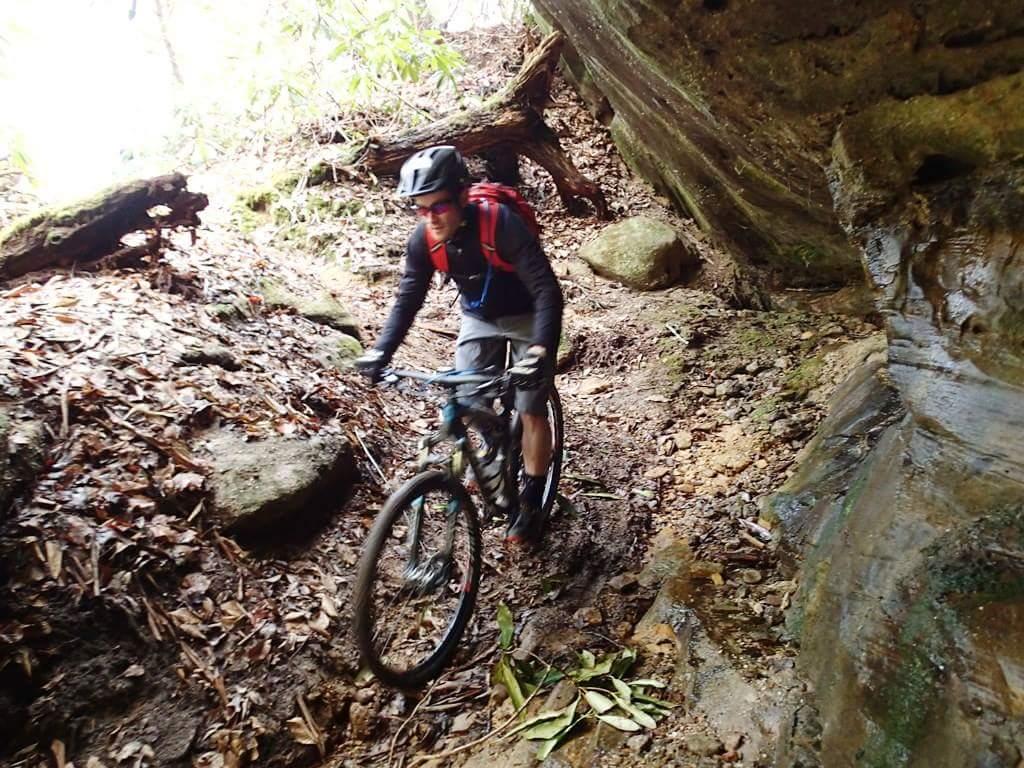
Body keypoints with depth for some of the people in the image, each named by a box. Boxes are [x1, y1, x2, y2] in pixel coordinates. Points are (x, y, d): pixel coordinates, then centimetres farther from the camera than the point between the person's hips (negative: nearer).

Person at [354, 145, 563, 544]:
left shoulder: (502, 224, -33)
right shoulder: (423, 239, -18)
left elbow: (548, 292, -37)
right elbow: (408, 299, -11)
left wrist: (540, 353, -50)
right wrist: (380, 352, -24)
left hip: (526, 319, -4)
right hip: (479, 319, 5)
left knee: (531, 412, -5)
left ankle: (530, 504, 12)